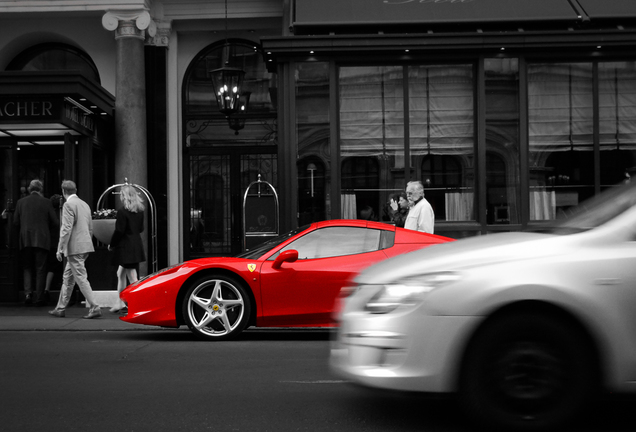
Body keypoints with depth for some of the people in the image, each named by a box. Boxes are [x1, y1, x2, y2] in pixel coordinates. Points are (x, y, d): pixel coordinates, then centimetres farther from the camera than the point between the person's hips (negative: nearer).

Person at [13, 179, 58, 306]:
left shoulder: (21, 202, 4)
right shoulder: (46, 202, -2)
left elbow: (16, 222, 5)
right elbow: (55, 223, -1)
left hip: (25, 240, 2)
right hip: (42, 240, -2)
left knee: (27, 268, 12)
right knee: (40, 269, 4)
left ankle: (28, 293, -5)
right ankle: (39, 298, 3)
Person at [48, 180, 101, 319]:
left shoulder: (68, 205, -12)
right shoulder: (85, 205, 14)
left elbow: (66, 229, -18)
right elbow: (90, 228, 18)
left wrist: (60, 249, -13)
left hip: (74, 248, -9)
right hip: (85, 246, 9)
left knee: (81, 278, -7)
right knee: (67, 278, 16)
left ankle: (94, 308, -9)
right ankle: (60, 309, 22)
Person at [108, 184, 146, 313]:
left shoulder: (122, 212, -16)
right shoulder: (140, 211, 6)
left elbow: (119, 231, -16)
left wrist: (111, 244, -4)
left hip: (125, 247, -8)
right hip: (137, 244, 8)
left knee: (132, 278, -5)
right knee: (120, 273, 20)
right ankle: (119, 303, 29)